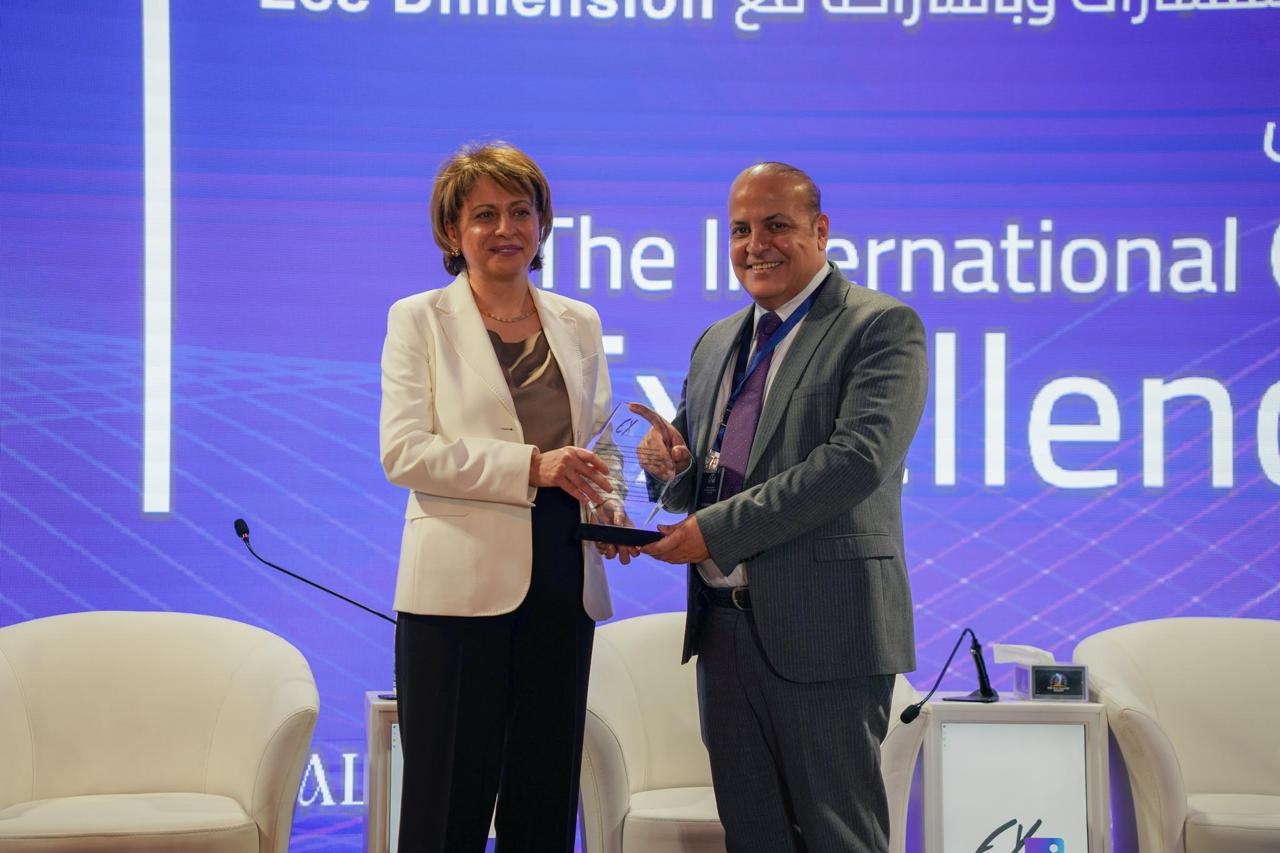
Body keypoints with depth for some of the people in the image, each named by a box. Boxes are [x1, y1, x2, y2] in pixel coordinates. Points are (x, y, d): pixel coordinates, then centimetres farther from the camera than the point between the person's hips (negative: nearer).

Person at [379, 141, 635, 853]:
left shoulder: (579, 323, 14)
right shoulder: (420, 320, 2)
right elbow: (403, 451, -9)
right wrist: (530, 466, -17)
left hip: (561, 582, 4)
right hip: (461, 581, -4)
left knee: (547, 793, 8)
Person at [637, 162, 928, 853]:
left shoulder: (883, 326, -5)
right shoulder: (716, 342, 18)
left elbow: (857, 459, -19)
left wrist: (716, 531, -18)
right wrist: (670, 459, -4)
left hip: (823, 628, -7)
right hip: (722, 627, 7)